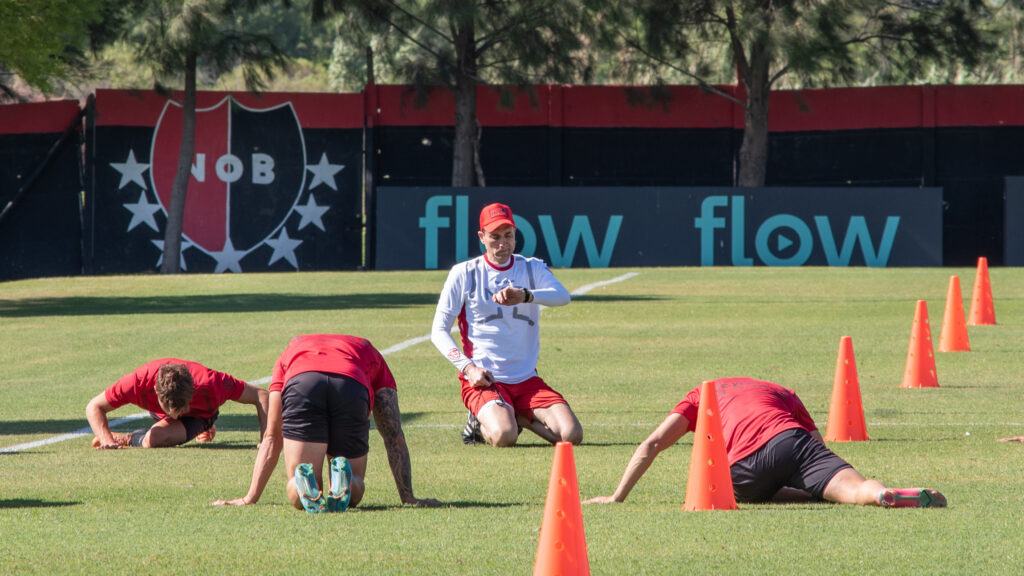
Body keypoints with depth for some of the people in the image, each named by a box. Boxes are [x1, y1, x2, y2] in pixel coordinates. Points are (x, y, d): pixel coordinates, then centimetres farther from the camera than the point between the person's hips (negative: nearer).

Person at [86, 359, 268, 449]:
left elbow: (260, 395, -33)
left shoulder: (209, 383, -44)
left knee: (154, 439, -28)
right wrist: (108, 441, -46)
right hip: (158, 413, 3)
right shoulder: (140, 381, -42)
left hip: (200, 415, -3)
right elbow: (94, 407, -31)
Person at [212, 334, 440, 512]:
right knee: (355, 490, 16)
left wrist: (250, 498, 44)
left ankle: (308, 490, -26)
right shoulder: (370, 353, 43)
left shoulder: (292, 350, 44)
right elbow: (394, 436, 37)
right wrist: (408, 498, 36)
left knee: (296, 493, 11)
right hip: (354, 387, 0)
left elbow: (272, 438, 42)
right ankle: (343, 488, -20)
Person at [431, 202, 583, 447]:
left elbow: (562, 296, -15)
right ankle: (482, 421, 6)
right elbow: (439, 331, 0)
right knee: (504, 436, -31)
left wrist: (525, 296, -36)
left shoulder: (533, 269, 7)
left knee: (572, 434, -16)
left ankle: (517, 416, 12)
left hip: (526, 379, 3)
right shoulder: (464, 273, 2)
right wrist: (468, 367, -15)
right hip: (482, 379, -3)